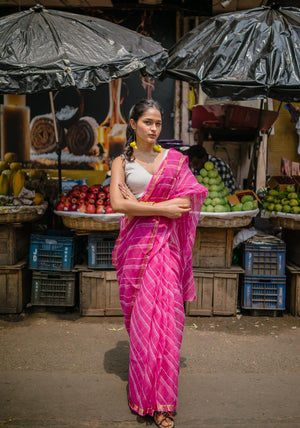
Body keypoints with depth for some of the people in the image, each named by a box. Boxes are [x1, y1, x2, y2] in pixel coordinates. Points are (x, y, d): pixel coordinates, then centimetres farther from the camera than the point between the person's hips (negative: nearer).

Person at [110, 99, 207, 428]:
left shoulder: (174, 158, 12)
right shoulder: (122, 162, 8)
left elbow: (191, 196, 3)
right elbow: (117, 203, -7)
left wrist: (141, 204, -6)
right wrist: (162, 207, -10)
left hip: (165, 242, 1)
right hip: (136, 241, 0)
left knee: (165, 310, -6)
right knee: (141, 313, 2)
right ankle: (144, 393, 19)